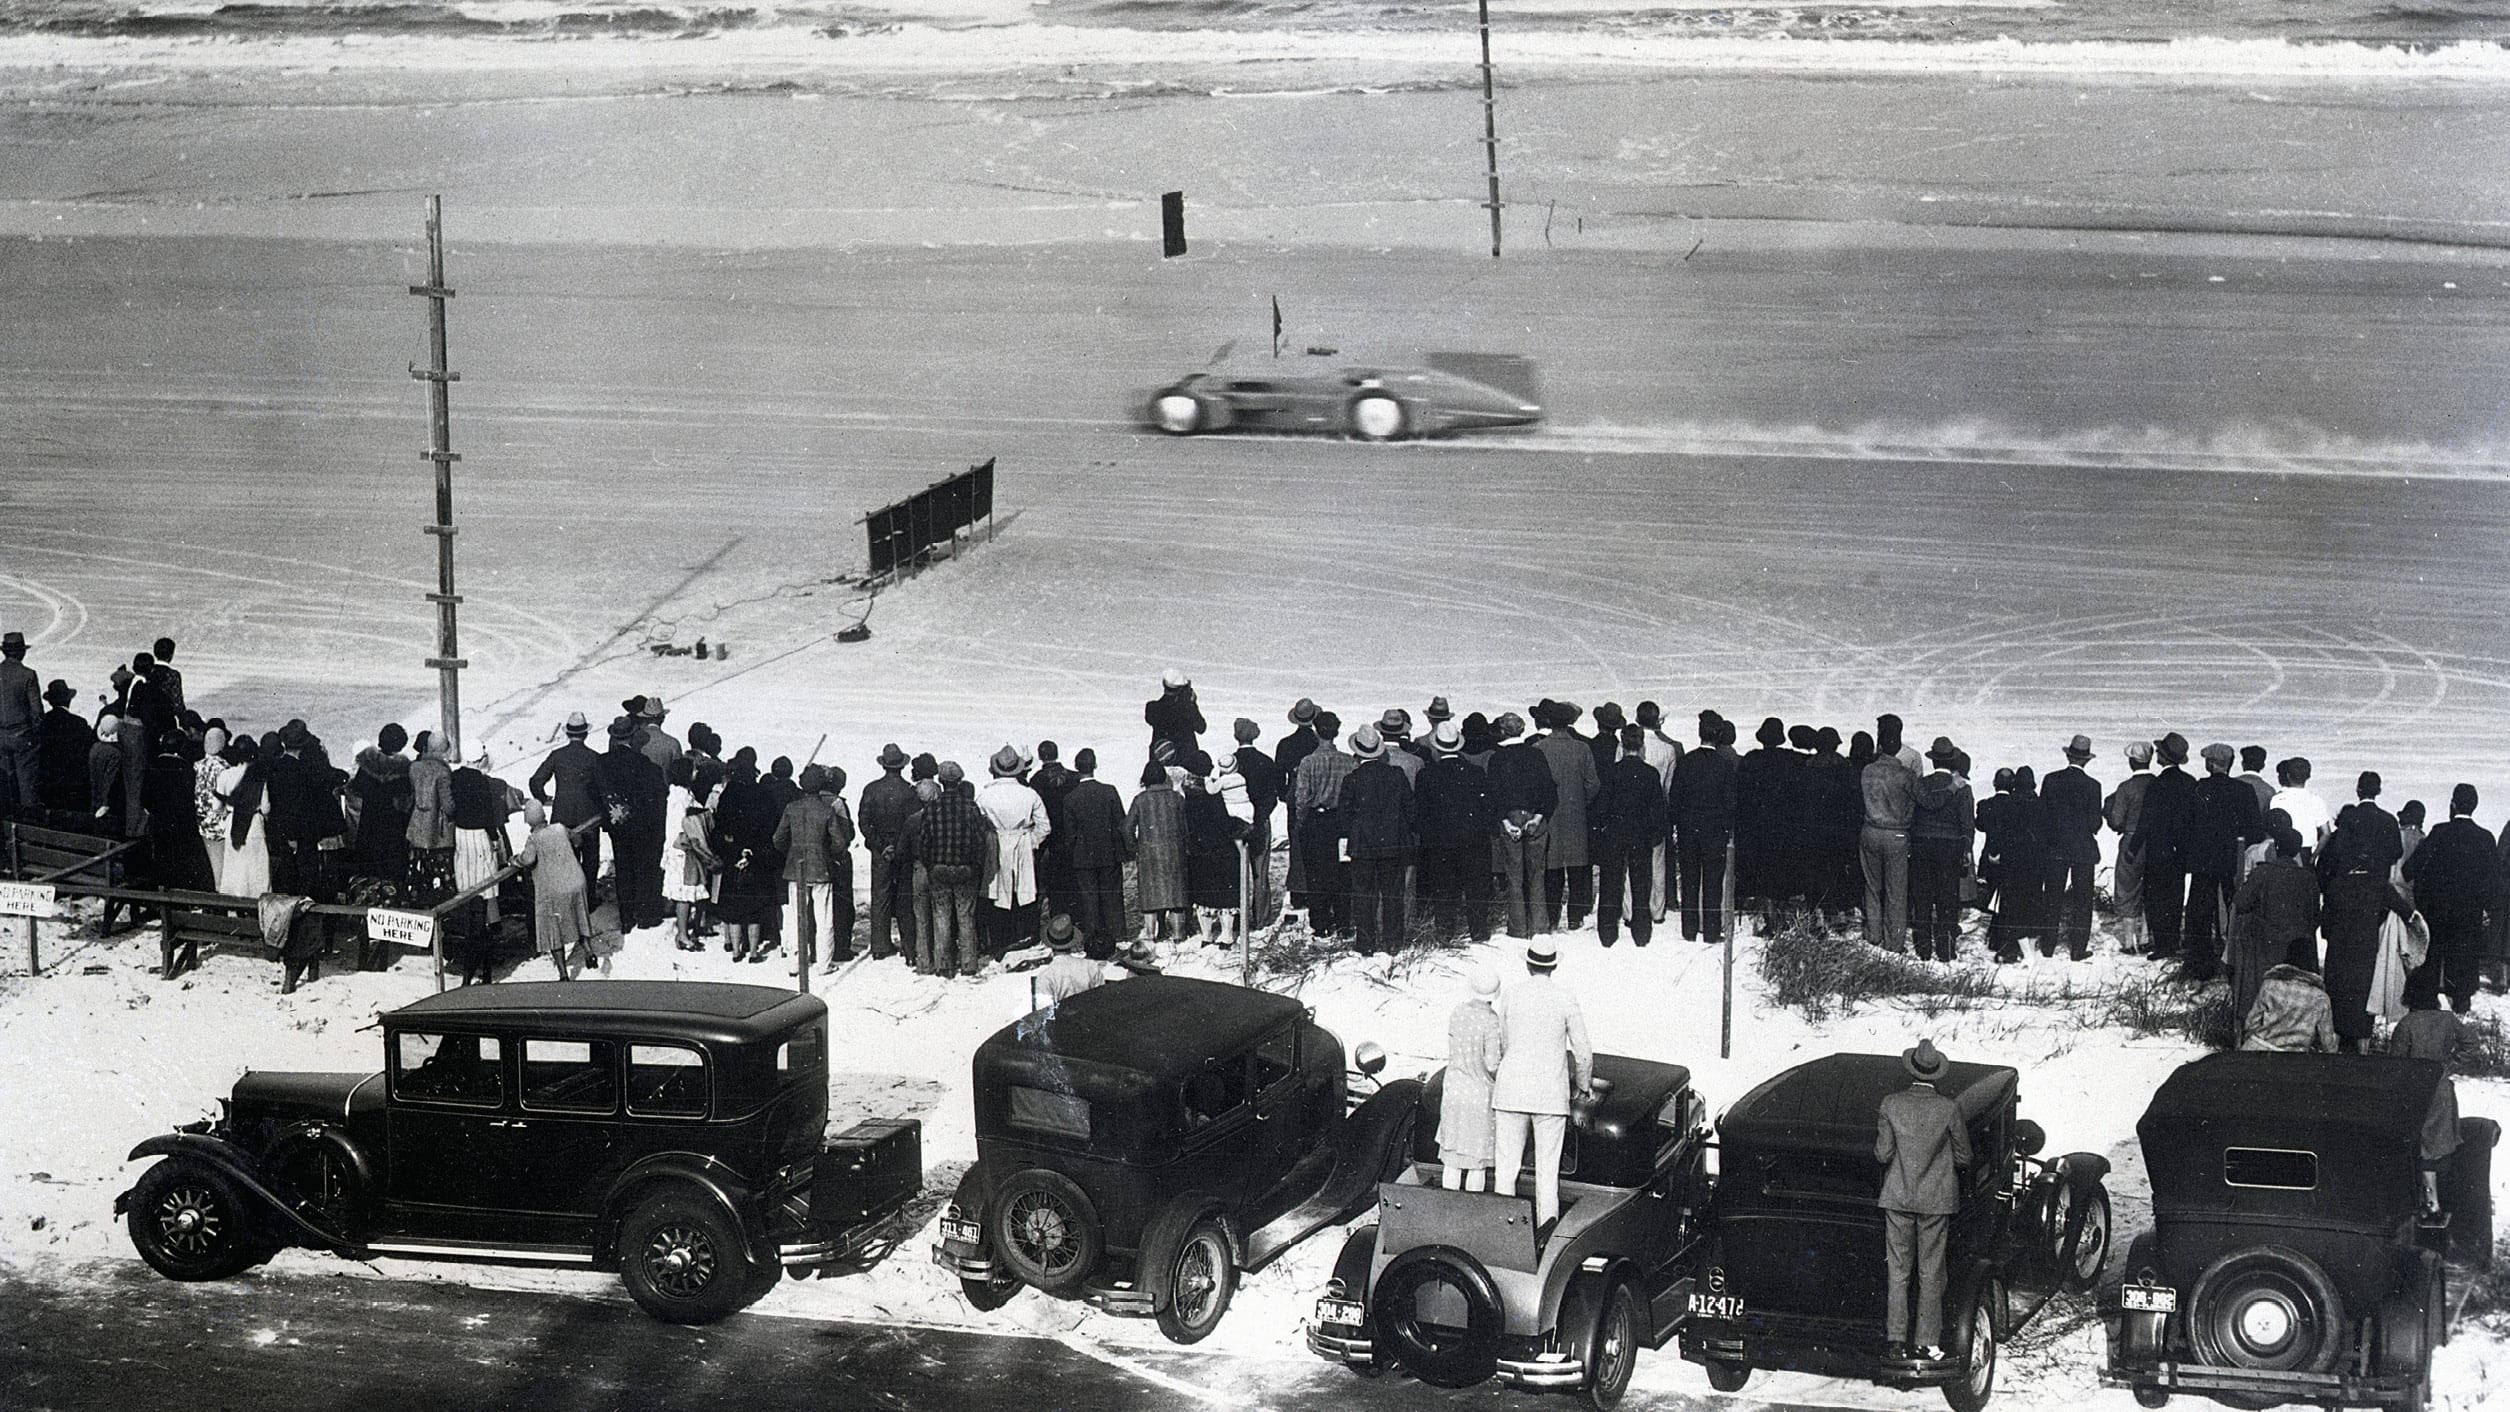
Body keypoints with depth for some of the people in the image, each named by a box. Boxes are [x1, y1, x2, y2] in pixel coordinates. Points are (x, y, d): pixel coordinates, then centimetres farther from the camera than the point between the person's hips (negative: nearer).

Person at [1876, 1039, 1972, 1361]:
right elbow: (1963, 1158, -2)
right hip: (1936, 1200, -1)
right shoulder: (1949, 1109, -10)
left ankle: (1896, 1338, 9)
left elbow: (1882, 1153, -6)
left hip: (1897, 1198, 1)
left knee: (1897, 1271, 10)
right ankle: (1925, 1343, 4)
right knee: (1930, 1274, 4)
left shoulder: (1891, 1104, -6)